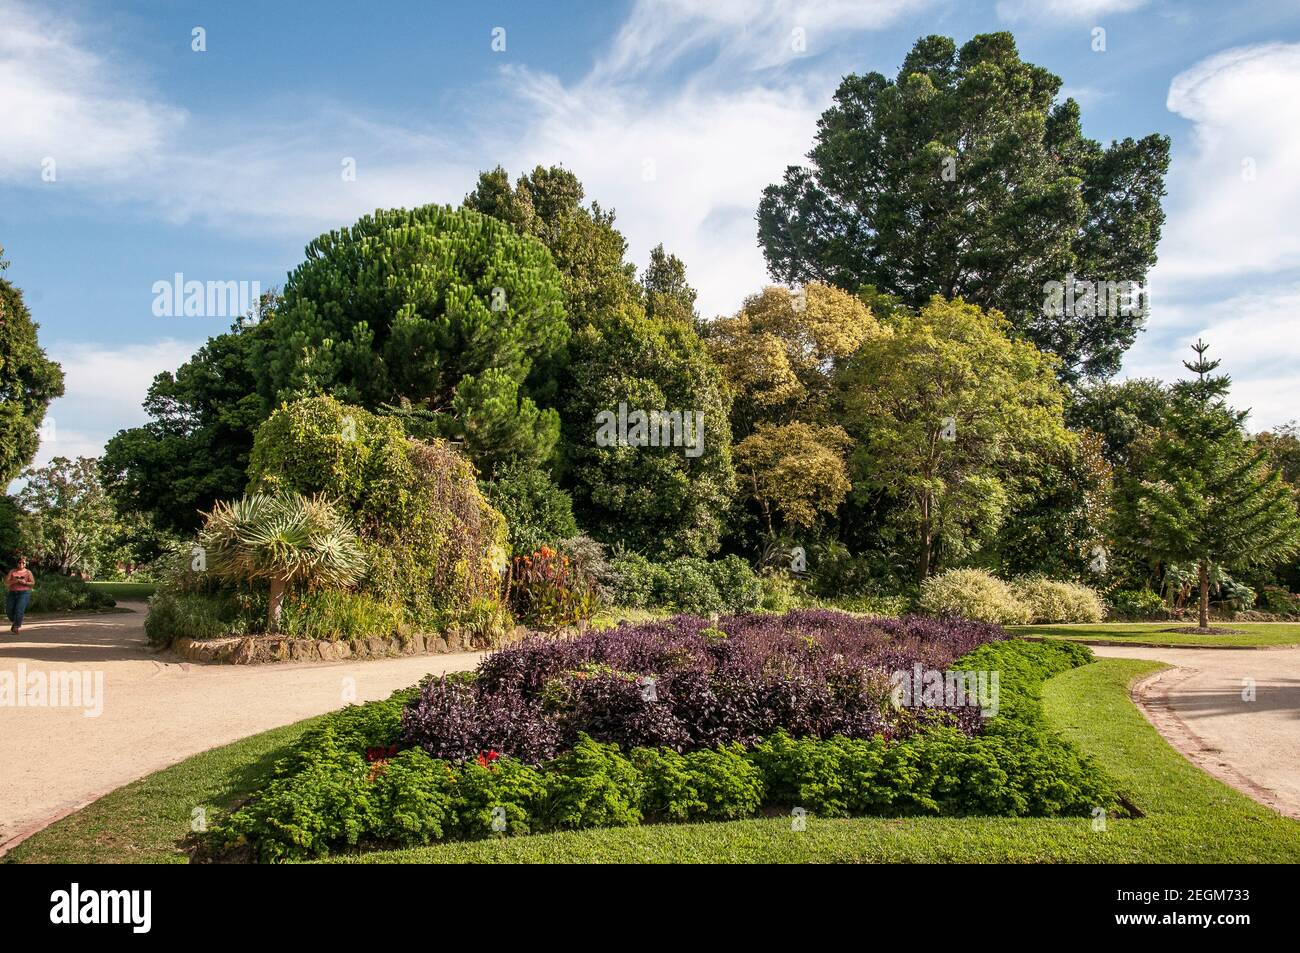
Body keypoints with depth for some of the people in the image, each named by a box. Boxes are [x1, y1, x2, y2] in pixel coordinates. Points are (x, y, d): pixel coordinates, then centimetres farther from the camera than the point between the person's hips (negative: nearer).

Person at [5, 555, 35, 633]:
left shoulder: (28, 572, 4)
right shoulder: (12, 571, 8)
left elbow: (33, 583, -1)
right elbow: (6, 581, 0)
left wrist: (24, 582, -17)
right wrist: (14, 581, -17)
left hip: (24, 593, -3)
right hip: (12, 593, 3)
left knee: (19, 610, -17)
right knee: (9, 610, 3)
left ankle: (16, 627, -5)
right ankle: (16, 622, 32)